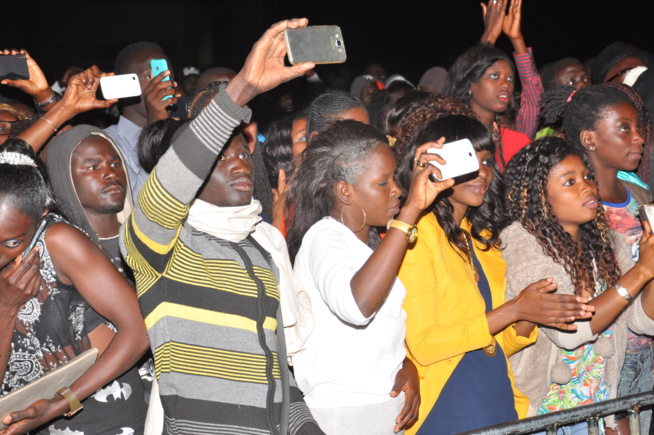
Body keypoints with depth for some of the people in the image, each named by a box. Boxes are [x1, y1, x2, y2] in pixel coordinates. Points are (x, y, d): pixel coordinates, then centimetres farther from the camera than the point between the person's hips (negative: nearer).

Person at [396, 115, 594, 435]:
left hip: (502, 408, 7)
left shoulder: (481, 238, 12)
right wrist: (514, 310, -17)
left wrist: (531, 317, -5)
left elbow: (497, 345, 14)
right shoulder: (416, 234, -11)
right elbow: (423, 345, -17)